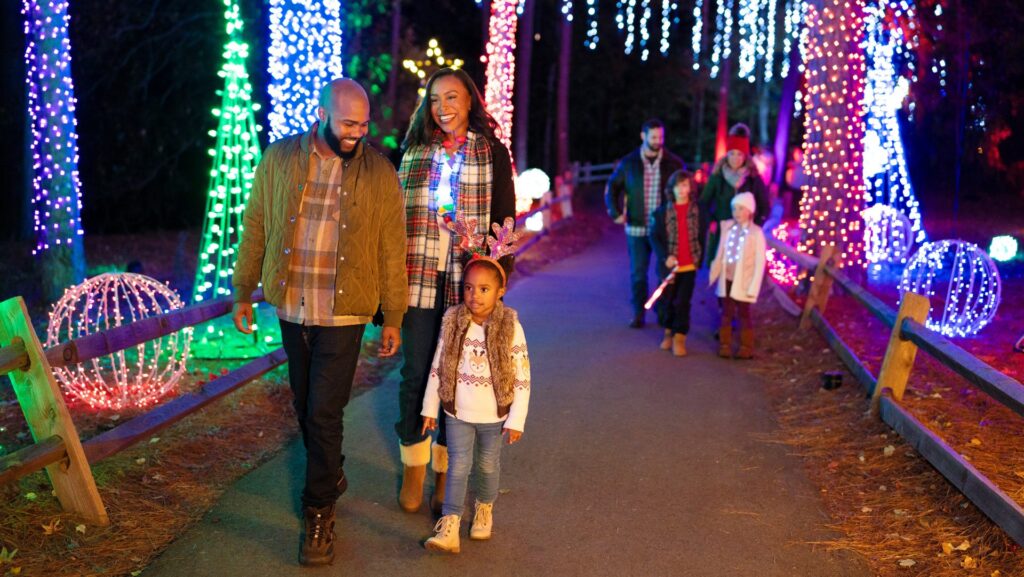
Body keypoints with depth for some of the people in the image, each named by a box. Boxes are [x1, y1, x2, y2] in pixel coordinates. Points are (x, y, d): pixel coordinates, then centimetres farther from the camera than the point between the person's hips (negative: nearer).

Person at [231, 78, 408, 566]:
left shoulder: (379, 173, -4)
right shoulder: (279, 160, 0)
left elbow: (391, 250, -1)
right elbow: (254, 229, 7)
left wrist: (393, 319, 1)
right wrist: (243, 293, 8)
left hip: (343, 315, -3)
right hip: (291, 309, 3)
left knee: (324, 414, -4)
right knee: (306, 407, 16)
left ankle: (319, 511, 12)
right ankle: (331, 475, 39)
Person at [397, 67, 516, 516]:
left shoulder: (492, 153, 4)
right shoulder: (414, 152, 10)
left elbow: (504, 221, 2)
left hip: (467, 282, -2)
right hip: (418, 281, 2)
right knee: (415, 374, 5)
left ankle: (445, 476, 17)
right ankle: (413, 471, 20)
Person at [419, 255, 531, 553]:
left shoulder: (510, 328, -14)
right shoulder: (452, 323, -7)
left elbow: (522, 378, -10)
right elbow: (438, 367, 2)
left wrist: (516, 420, -10)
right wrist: (430, 408, 4)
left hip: (493, 416, -1)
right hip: (457, 413, 1)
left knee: (488, 467, 16)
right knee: (458, 467, 0)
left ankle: (484, 509, 40)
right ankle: (449, 529, 1)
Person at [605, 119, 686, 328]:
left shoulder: (674, 163, 1)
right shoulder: (628, 162, 3)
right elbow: (612, 187, 9)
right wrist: (615, 212, -4)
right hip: (636, 227, 1)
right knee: (638, 273, 5)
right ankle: (638, 314, 15)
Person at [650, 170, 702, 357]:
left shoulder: (697, 210, 0)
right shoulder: (661, 211, -3)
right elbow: (654, 237, -3)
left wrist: (700, 258, 0)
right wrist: (665, 256, -16)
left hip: (689, 265, 0)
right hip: (669, 266, 1)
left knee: (682, 302, -1)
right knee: (665, 301, 10)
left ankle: (679, 339, 6)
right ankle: (668, 332, 31)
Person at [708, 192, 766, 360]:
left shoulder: (756, 233, -11)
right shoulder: (726, 227, 1)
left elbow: (760, 262, -11)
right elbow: (720, 254, 8)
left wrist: (753, 287, -14)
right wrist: (714, 275, 7)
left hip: (743, 282, -4)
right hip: (726, 279, 4)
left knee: (743, 315, 6)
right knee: (726, 314, 9)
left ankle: (746, 348, 16)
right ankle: (725, 345, 18)